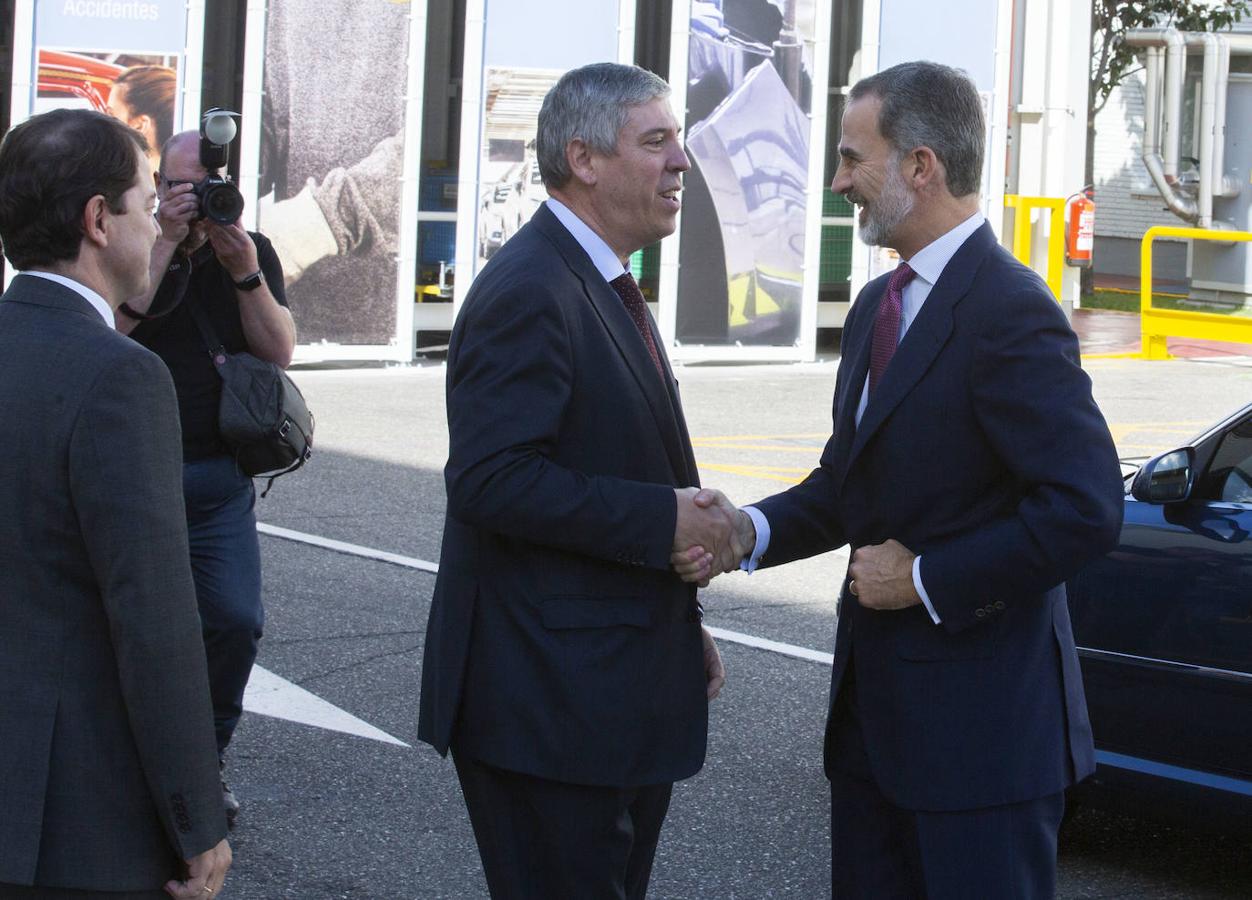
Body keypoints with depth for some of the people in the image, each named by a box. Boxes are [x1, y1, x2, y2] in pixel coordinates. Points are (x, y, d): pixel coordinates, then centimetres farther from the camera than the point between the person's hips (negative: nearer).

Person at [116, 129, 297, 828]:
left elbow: (281, 350, -1)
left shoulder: (252, 252, 7)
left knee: (237, 619, -7)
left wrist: (244, 272, -14)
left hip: (220, 476, 2)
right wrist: (167, 243, -19)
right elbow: (110, 324, -17)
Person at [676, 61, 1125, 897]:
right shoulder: (878, 307, 12)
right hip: (874, 703, 9)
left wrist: (925, 579, -17)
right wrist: (750, 531, -1)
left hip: (981, 726, -9)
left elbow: (1086, 509, -24)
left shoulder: (1008, 312, -17)